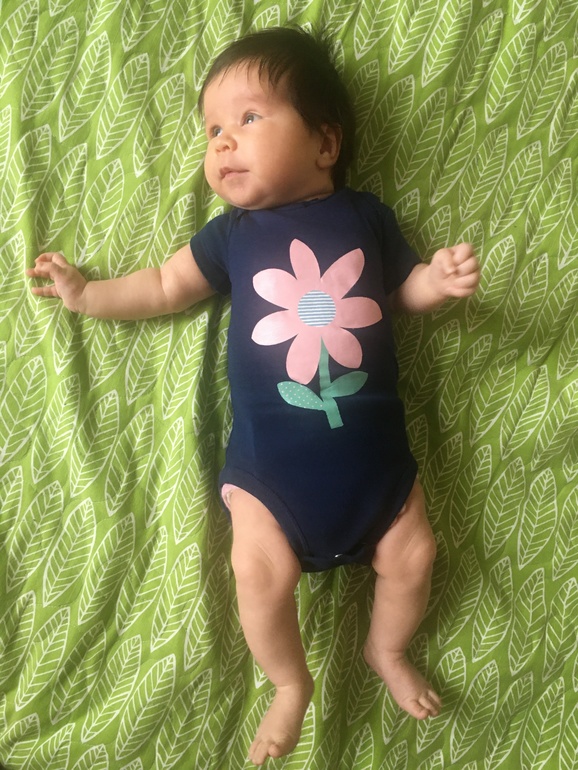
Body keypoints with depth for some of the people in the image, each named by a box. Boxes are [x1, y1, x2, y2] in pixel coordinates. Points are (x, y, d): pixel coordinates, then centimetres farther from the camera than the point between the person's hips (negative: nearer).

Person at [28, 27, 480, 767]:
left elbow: (400, 289, 14)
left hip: (371, 442, 1)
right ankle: (290, 683, 18)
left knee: (412, 554, 5)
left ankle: (387, 650, 37)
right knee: (260, 570, -13)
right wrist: (85, 293, 12)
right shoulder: (231, 235, 2)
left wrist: (440, 277, -5)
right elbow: (164, 286, 14)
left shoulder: (365, 216, 2)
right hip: (268, 456, -1)